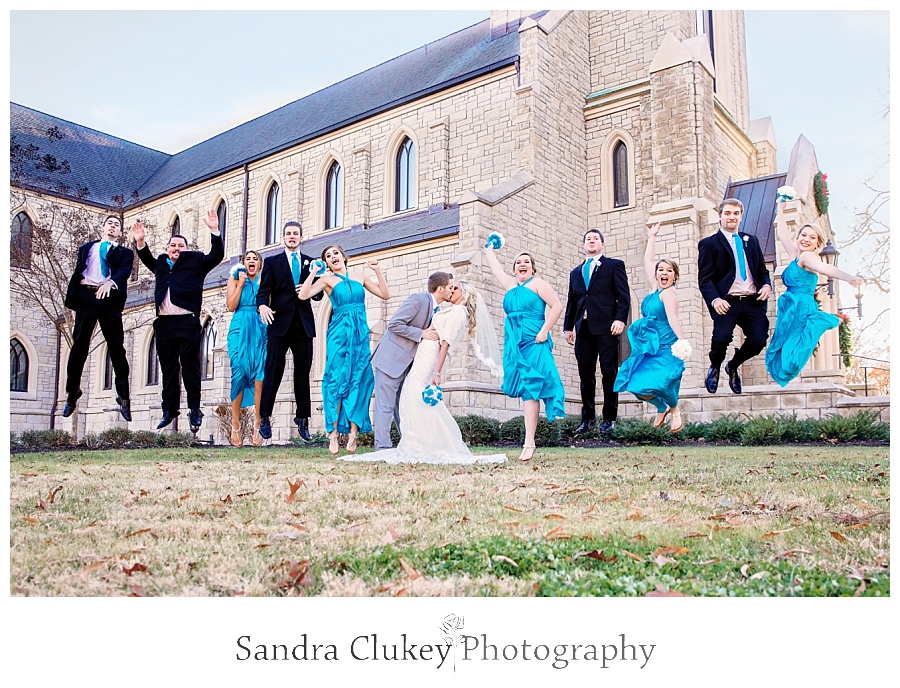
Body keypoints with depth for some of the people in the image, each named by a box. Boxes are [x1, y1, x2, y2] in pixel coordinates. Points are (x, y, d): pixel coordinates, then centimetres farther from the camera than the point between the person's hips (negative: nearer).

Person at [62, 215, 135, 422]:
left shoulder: (125, 252, 16)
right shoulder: (87, 248, 22)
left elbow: (124, 271, -4)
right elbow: (77, 273, 16)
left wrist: (110, 282, -26)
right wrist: (72, 299, 5)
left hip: (110, 299, -2)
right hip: (86, 297, 2)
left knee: (117, 348, -5)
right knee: (79, 346, 2)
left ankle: (123, 397, -1)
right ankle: (72, 393, 12)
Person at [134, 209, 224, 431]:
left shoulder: (195, 261, 8)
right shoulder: (161, 262, 20)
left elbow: (217, 255, -2)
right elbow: (147, 260, 38)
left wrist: (214, 230, -10)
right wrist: (140, 241, 26)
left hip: (187, 322, -5)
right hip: (164, 323, 5)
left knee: (190, 367, -2)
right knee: (168, 369, 9)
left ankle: (195, 410, 2)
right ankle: (170, 410, 16)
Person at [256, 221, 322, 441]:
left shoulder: (311, 263, 15)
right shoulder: (272, 262, 10)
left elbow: (318, 293, 13)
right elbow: (263, 291, 1)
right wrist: (262, 305, -19)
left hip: (304, 324, 2)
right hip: (280, 323, -2)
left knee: (303, 372, 5)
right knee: (273, 371, -4)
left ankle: (302, 419, 13)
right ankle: (265, 417, 4)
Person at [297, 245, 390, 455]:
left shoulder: (360, 278, 16)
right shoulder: (327, 280, 7)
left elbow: (385, 294, 11)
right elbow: (303, 295, -5)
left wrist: (377, 271, 6)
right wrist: (313, 272, -7)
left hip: (361, 335, 3)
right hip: (339, 334, -3)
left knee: (359, 380, -3)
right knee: (337, 380, -7)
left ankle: (353, 434, -1)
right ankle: (333, 434, -5)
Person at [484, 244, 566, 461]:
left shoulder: (537, 283, 2)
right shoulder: (511, 285, 20)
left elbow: (557, 306, -6)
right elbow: (496, 268, 38)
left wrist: (544, 331, -13)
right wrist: (489, 250, 50)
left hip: (533, 343, -6)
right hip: (514, 345, 6)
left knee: (530, 390, -13)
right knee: (525, 391, 2)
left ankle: (529, 442, -16)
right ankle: (529, 441, 1)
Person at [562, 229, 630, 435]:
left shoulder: (614, 265, 10)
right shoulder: (575, 272, 23)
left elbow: (624, 295, 0)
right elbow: (571, 302, 21)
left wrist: (620, 319, -13)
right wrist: (567, 326, 12)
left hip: (606, 327, -4)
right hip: (583, 328, 4)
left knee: (609, 373, -4)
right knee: (586, 375, 4)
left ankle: (609, 418, 2)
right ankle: (587, 418, 10)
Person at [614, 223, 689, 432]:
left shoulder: (668, 293, -8)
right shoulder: (655, 289, 13)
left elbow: (672, 318, -19)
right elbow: (648, 262, 23)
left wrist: (683, 341, -32)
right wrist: (651, 237, 29)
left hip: (665, 348, -7)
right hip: (649, 348, 7)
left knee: (656, 384, -23)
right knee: (638, 387, -4)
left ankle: (674, 409, 8)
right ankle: (662, 408, 24)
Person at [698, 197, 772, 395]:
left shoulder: (751, 240, 24)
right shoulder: (708, 244, 8)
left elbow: (762, 269, 26)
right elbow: (704, 278, -1)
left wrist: (767, 285, 2)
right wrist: (714, 299, -19)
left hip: (753, 301, 4)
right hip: (727, 302, -4)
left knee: (759, 339, -14)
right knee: (722, 337, -26)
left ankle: (733, 366, 20)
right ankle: (714, 368, 10)